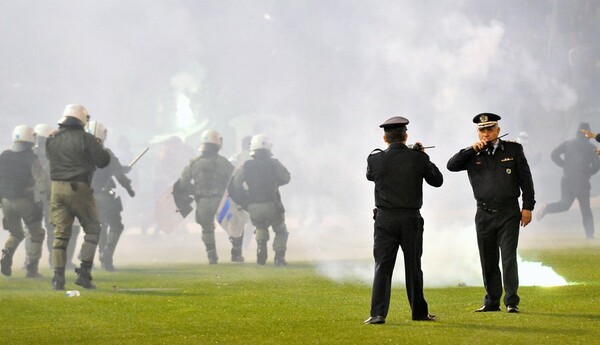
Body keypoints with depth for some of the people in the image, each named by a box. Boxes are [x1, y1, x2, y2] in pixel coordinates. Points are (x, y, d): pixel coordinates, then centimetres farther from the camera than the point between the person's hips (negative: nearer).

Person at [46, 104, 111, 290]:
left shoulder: (52, 140, 7)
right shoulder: (85, 139, -9)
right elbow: (103, 160, -5)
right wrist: (99, 147, 14)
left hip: (57, 188, 5)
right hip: (78, 188, -5)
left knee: (60, 233, 7)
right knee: (92, 229, 8)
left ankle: (58, 277, 1)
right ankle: (84, 273, 0)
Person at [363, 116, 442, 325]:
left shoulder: (375, 159, -6)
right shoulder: (418, 158, -7)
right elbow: (437, 180, 7)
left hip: (385, 219, -1)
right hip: (411, 219, 1)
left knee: (382, 267, 0)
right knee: (413, 267, 12)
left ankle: (378, 313, -9)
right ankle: (419, 311, 21)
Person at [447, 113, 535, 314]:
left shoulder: (513, 150, 3)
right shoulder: (473, 155, 7)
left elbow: (525, 179, 4)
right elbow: (451, 166, -6)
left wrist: (528, 207, -1)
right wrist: (472, 149, -12)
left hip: (508, 213, -3)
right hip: (484, 214, 3)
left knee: (508, 257, -8)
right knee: (488, 261, 7)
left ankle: (512, 302, -4)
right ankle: (492, 302, 15)